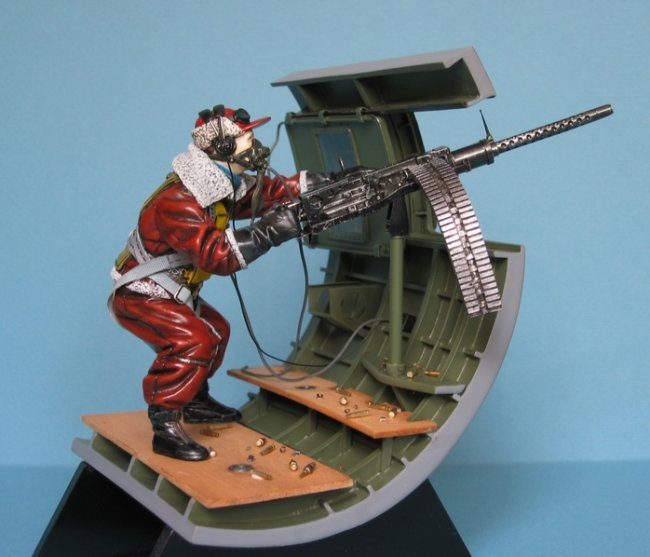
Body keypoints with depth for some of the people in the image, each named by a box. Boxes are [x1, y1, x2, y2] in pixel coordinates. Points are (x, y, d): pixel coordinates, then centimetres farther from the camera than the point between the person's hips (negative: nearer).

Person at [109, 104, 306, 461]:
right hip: (138, 297, -10)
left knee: (216, 331, 23)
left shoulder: (223, 185, -1)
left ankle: (194, 402, 37)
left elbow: (269, 192, 2)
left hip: (168, 293, 10)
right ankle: (165, 426, -22)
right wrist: (266, 233, -41)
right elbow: (217, 255, -38)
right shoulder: (178, 201, -30)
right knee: (192, 340, -29)